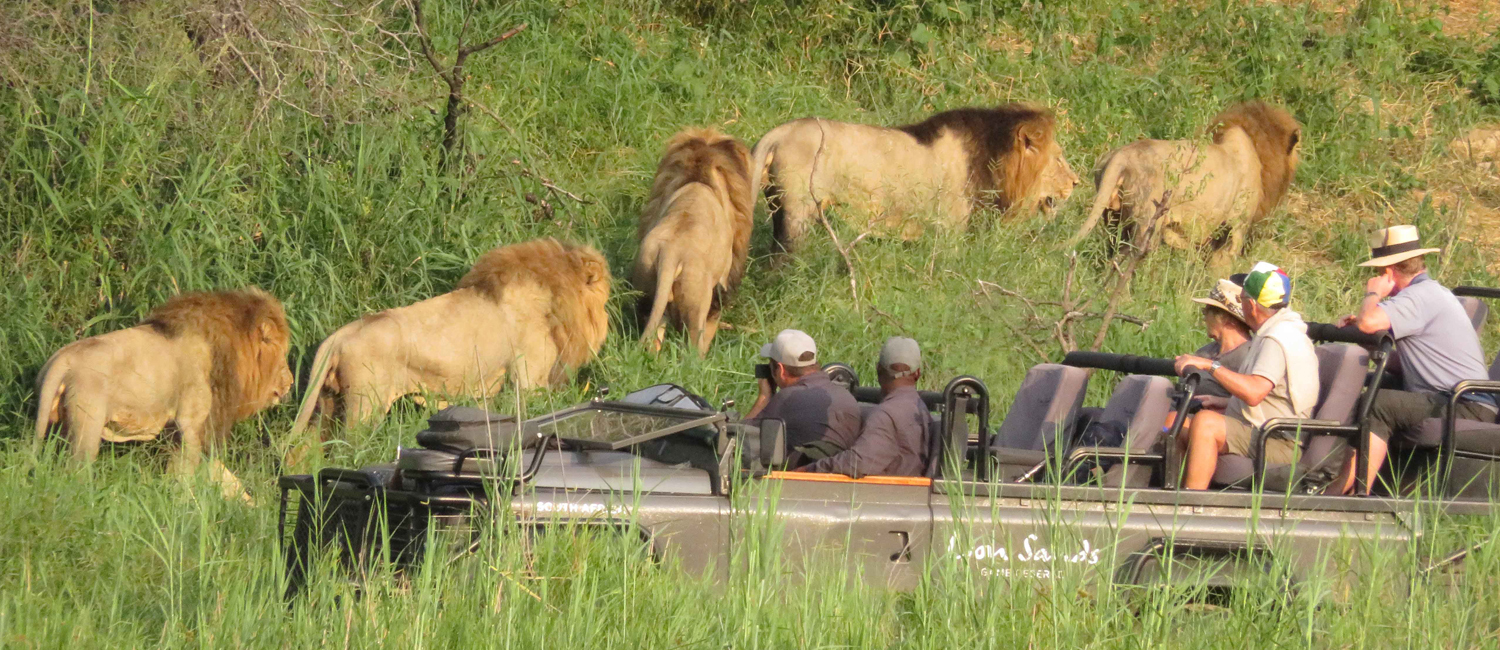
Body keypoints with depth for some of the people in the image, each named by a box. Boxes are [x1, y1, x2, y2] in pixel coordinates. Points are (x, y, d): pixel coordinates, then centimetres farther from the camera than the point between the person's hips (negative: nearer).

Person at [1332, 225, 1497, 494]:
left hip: (1466, 409, -11)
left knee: (1378, 403, -24)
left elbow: (1370, 322, -28)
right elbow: (1400, 361, 25)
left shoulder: (1420, 297, -12)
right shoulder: (1431, 292, 23)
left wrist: (1373, 295, -5)